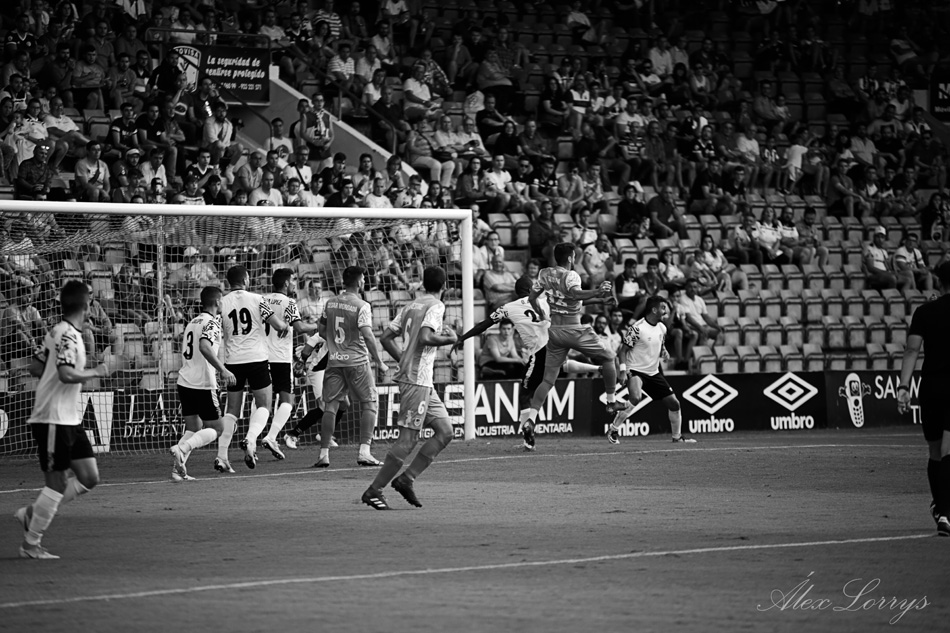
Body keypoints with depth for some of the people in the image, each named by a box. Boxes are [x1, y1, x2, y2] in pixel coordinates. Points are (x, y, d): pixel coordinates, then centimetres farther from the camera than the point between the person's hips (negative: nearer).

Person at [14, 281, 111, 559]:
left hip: (70, 418, 9)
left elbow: (35, 367, 18)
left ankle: (33, 513, 16)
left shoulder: (58, 332, 12)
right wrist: (95, 373, -13)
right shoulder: (67, 335, -17)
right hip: (53, 419, -9)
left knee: (89, 478, 7)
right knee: (58, 482, -4)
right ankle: (30, 544, 7)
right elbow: (67, 375, -29)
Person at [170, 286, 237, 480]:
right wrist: (223, 370, -30)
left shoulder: (192, 323, 17)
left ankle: (179, 469, -4)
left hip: (185, 382, 8)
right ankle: (182, 449, -22)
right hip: (203, 384, -8)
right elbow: (204, 347, -27)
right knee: (216, 428, 1)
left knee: (194, 428, 12)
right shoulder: (211, 322, -9)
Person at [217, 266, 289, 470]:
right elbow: (280, 326, -6)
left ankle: (221, 455, 4)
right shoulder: (257, 300, -3)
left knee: (232, 409, 12)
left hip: (233, 361, 3)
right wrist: (284, 324, 16)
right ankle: (250, 440, -20)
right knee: (264, 406, 7)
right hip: (256, 359, -3)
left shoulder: (222, 303, 2)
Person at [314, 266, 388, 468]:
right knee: (369, 404, 5)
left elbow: (322, 331, 13)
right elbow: (367, 335, -17)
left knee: (330, 406, 5)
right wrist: (379, 361, -10)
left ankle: (324, 454, 1)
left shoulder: (331, 303, 7)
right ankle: (364, 452, -3)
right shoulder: (361, 306, -11)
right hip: (357, 361, -5)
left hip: (334, 361, 5)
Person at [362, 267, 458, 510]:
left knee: (445, 430, 9)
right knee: (408, 439, -8)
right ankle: (374, 490, -6)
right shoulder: (436, 306, -8)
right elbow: (425, 337, -23)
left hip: (423, 383, 9)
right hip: (417, 380, -9)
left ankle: (406, 479, 7)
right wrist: (450, 338, -8)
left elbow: (386, 337, 15)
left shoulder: (410, 306, 16)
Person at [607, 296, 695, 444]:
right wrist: (623, 371, -23)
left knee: (674, 403, 6)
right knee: (636, 397, -34)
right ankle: (613, 430, -20)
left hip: (654, 372, 7)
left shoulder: (662, 328, 5)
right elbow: (624, 350, -13)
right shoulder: (637, 328, -17)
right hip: (635, 371, -7)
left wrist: (663, 352, 0)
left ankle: (678, 436, 26)